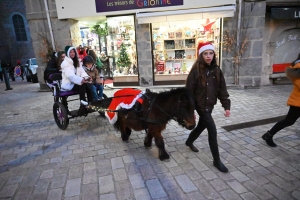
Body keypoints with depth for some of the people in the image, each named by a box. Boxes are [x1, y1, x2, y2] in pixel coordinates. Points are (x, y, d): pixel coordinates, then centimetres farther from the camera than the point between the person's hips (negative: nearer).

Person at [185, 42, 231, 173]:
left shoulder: (216, 70, 2)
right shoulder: (196, 71, -15)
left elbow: (222, 89, 5)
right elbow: (189, 90, -15)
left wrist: (226, 106, -1)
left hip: (210, 104, 6)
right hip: (200, 104, -6)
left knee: (201, 126, 22)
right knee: (212, 130, -8)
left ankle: (189, 142, 50)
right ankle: (217, 161, 7)